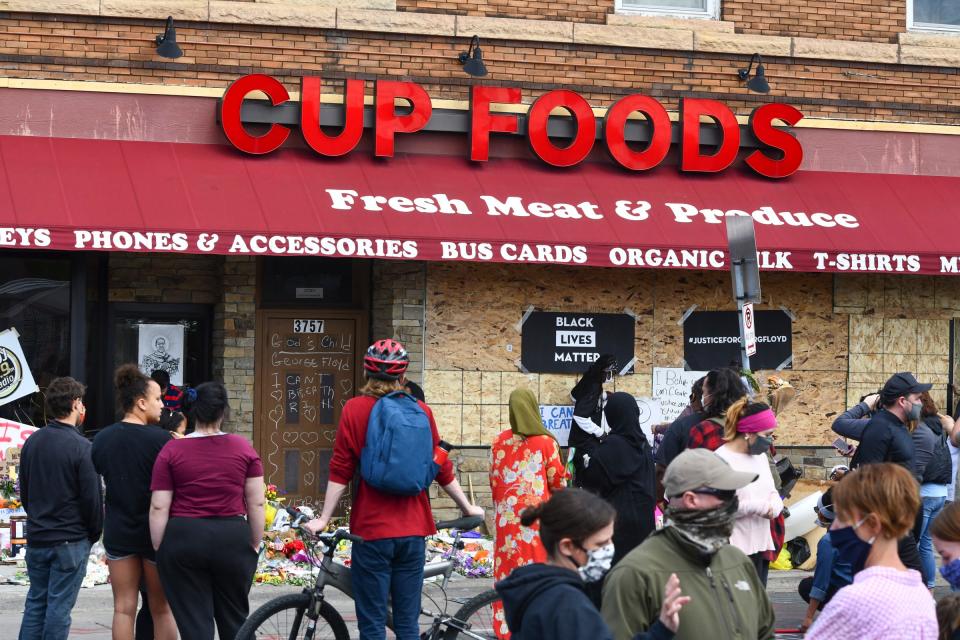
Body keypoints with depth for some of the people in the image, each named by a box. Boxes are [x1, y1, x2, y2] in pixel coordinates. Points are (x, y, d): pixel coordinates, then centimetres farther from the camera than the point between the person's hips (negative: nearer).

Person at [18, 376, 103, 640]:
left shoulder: (32, 442, 6)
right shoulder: (82, 448, -15)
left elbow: (24, 491, 14)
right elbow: (92, 498, -13)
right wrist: (94, 534, 2)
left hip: (36, 538, 6)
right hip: (71, 540, -6)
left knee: (36, 601, 12)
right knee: (59, 606, -1)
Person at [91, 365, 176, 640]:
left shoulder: (102, 439, 2)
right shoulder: (161, 439, -15)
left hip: (117, 532, 4)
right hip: (155, 532, -4)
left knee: (123, 608, 7)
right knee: (162, 609, 7)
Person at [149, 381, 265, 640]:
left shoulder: (172, 451, -3)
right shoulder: (244, 448, 1)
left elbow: (159, 507, -4)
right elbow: (256, 504, 2)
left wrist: (159, 550, 5)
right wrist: (254, 545, 13)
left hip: (183, 540, -2)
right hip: (233, 540, 2)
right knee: (235, 618, 15)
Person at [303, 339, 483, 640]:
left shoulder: (355, 409, -5)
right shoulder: (422, 412, 3)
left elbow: (340, 472, -7)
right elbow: (443, 470, 7)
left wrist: (324, 519, -1)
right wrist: (468, 508, 20)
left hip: (371, 528, -3)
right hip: (412, 530, 3)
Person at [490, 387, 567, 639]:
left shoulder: (501, 441, 2)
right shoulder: (545, 442, -7)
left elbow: (494, 479, 8)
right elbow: (557, 481, -3)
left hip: (507, 514, 3)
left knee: (508, 570, 7)